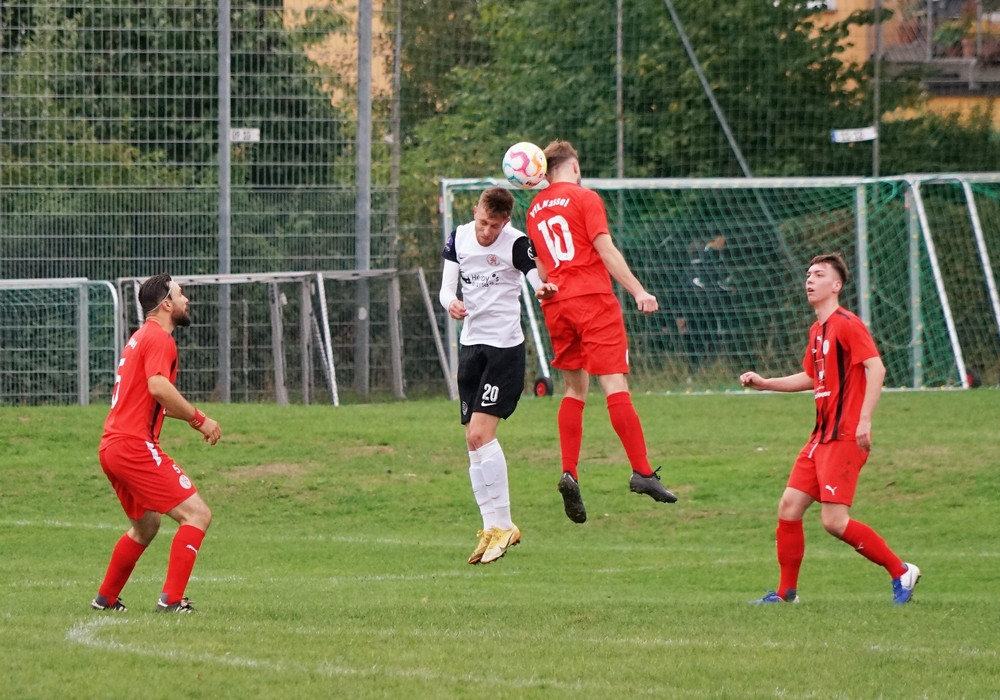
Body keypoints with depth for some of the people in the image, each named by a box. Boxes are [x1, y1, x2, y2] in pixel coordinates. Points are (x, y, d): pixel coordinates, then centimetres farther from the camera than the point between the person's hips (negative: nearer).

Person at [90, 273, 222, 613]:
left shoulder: (141, 337, 21)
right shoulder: (159, 338, -10)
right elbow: (159, 387, -26)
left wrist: (193, 417, 14)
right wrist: (199, 419, -18)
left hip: (112, 446, 10)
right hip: (135, 445, -10)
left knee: (145, 526, 27)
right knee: (197, 514, -12)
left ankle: (105, 598, 32)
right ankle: (171, 599, -18)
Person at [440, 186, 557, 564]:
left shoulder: (516, 244, -12)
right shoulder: (458, 238, 4)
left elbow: (539, 282, -18)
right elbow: (447, 287, 7)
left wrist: (544, 290, -42)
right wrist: (451, 303, -17)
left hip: (504, 347, -7)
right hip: (471, 344, 7)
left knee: (480, 433, -16)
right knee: (474, 442, 6)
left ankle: (502, 525, -8)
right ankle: (493, 528, 13)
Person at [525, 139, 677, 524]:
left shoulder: (535, 210, 16)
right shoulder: (585, 198, -2)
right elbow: (605, 249, -10)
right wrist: (638, 292, -11)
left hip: (556, 305, 6)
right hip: (593, 297, -6)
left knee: (574, 389, 11)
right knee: (615, 383, -10)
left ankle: (569, 473, -3)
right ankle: (641, 470, -15)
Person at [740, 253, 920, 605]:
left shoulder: (846, 324, -11)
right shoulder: (817, 330, 17)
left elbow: (876, 367, -21)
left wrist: (865, 419, -27)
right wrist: (764, 383, 24)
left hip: (844, 437, -9)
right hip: (821, 437, 9)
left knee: (835, 520, -13)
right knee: (789, 508, 6)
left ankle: (901, 572, -2)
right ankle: (786, 593, 16)